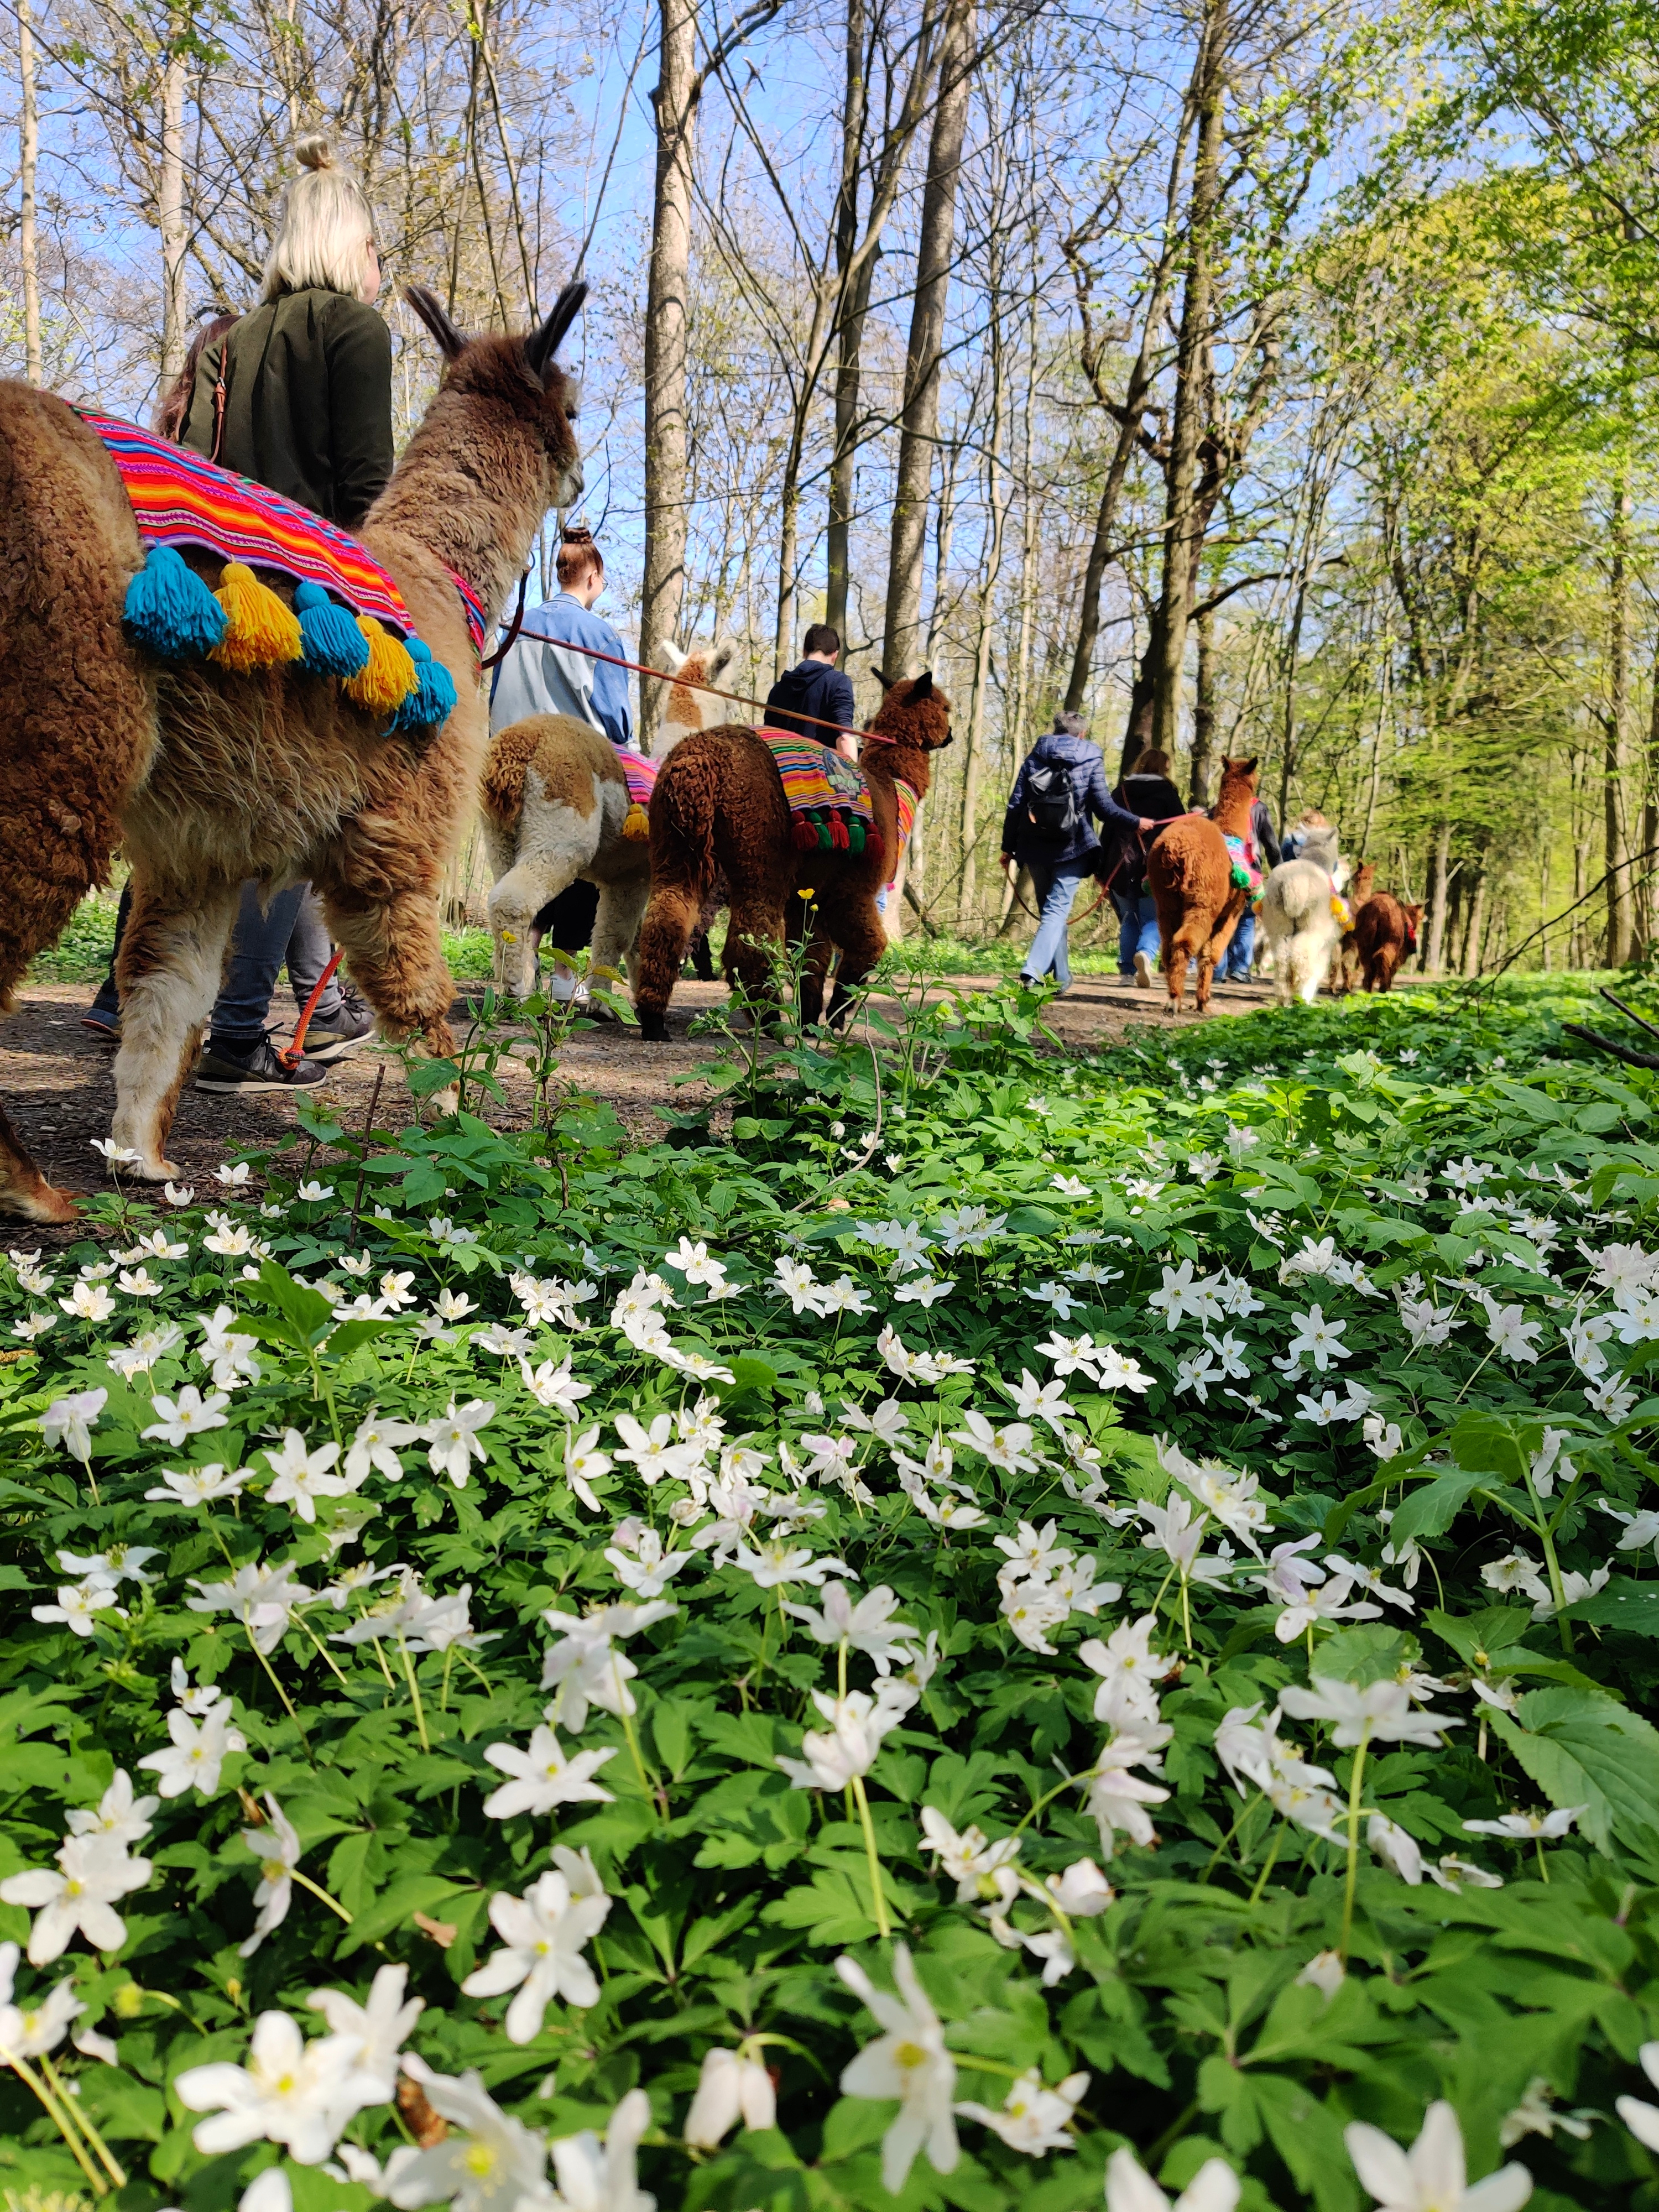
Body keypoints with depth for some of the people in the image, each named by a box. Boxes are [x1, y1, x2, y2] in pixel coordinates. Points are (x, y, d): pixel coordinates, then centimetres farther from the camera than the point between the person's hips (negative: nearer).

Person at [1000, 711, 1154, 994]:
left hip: (1035, 848, 3)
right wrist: (1135, 823, 9)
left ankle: (1061, 977, 21)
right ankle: (1034, 969, -26)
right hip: (1072, 849, -3)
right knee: (1057, 910, -6)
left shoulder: (1034, 758, 8)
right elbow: (1104, 806, -5)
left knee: (1049, 910, 16)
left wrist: (1008, 848, 9)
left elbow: (1015, 806, 4)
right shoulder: (1091, 761, 1)